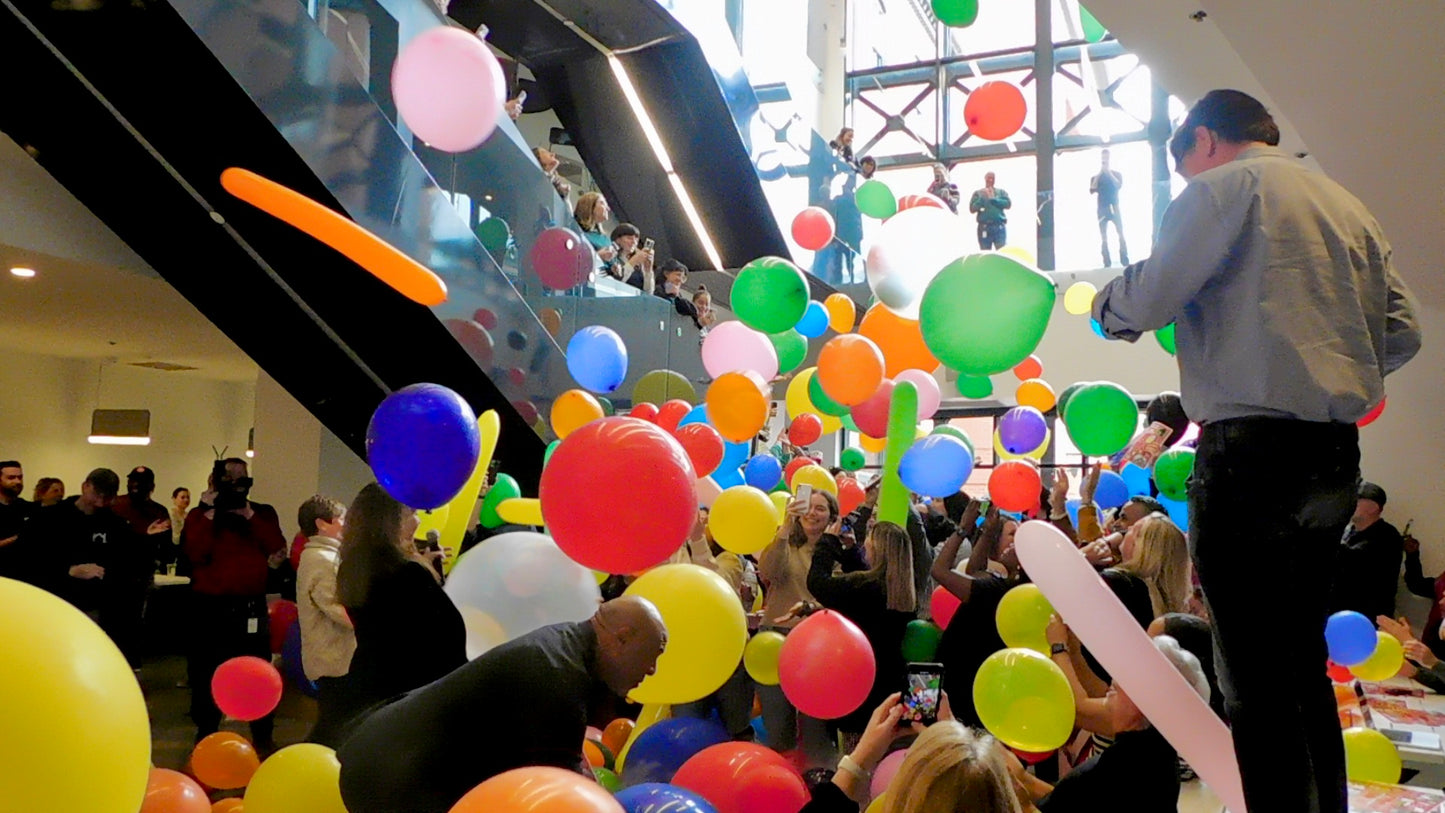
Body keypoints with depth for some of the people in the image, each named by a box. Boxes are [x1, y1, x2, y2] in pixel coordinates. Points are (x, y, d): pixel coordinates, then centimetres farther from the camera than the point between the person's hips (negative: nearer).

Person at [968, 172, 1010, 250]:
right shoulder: (978, 193, 12)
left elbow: (1008, 204, -1)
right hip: (984, 227, 0)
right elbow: (972, 208, 1)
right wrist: (982, 198, -9)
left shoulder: (1001, 192, 15)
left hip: (999, 227, 0)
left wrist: (993, 199, -6)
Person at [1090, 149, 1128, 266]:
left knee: (1120, 235, -10)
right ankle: (1107, 263, -2)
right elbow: (1092, 191, -5)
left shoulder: (1116, 174, 9)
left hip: (1115, 208, -1)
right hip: (1102, 210, 1)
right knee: (1104, 238, -3)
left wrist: (1109, 173, -11)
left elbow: (1119, 185, -10)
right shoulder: (1095, 177, 10)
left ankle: (1125, 261, -11)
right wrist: (1099, 174, -7)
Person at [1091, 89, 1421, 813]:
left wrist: (1103, 303, 11)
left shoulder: (1223, 186, -1)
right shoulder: (1349, 207, 20)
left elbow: (1146, 301, -10)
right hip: (1335, 456, 8)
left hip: (1252, 450, -8)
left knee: (1256, 683, -5)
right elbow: (1400, 334, 18)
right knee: (1304, 666, 18)